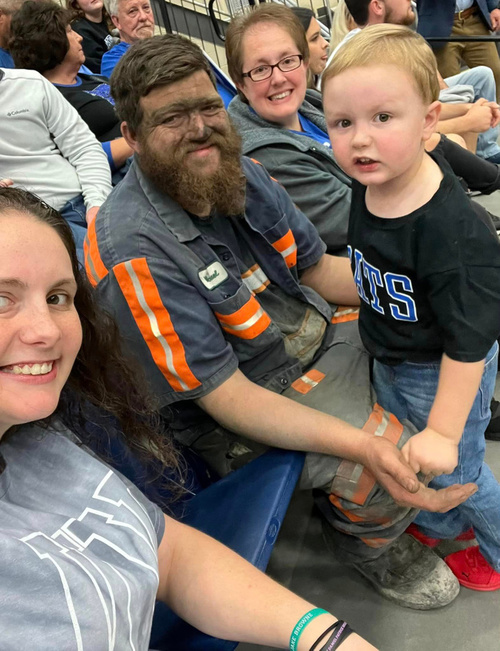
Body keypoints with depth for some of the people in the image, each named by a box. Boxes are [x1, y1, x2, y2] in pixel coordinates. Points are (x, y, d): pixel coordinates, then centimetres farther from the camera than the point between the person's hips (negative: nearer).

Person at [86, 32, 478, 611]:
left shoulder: (239, 172, -4)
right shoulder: (134, 254, -28)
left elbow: (319, 270, 4)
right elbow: (224, 396, -26)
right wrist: (364, 444, -35)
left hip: (319, 332, 9)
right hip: (239, 407, -8)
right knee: (404, 461, -23)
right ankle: (364, 541, 15)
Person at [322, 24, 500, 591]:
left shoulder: (454, 230, -36)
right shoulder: (368, 185, -12)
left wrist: (443, 430, -24)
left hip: (443, 374, -8)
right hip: (389, 363, 8)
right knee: (402, 458, 27)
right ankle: (440, 526, 57)